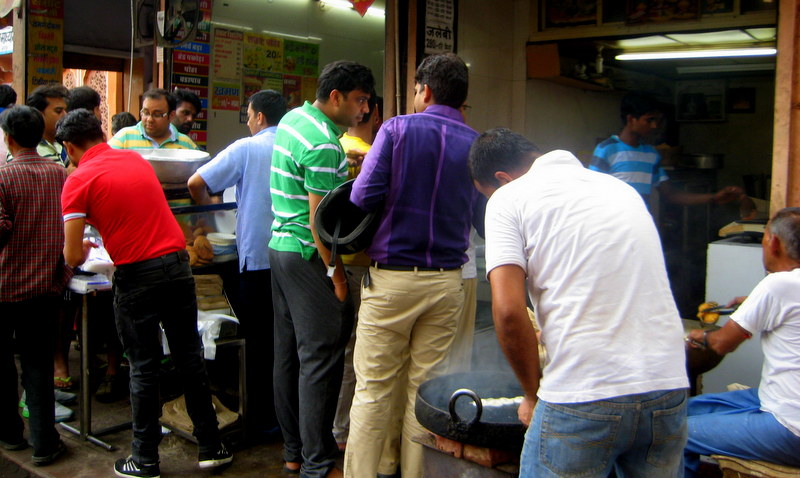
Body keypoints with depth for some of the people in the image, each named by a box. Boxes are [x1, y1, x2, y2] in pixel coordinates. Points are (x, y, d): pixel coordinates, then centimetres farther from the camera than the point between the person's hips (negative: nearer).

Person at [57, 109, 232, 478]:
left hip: (136, 276, -4)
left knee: (144, 368, 7)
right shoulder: (137, 159, 13)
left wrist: (83, 248, 15)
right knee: (190, 358, 12)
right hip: (177, 264, 5)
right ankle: (211, 447, 21)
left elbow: (73, 257, -7)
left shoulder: (78, 181, -5)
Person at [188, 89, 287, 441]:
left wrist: (208, 210, 9)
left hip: (258, 257, -3)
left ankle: (263, 419, 15)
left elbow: (196, 183, -9)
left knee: (260, 341, 7)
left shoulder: (246, 149, -6)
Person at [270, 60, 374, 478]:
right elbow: (319, 217, -21)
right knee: (320, 360, -4)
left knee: (288, 354, 14)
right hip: (307, 256, -10)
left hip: (279, 247, 10)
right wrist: (336, 273, -17)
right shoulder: (323, 145, -19)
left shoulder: (293, 118, 11)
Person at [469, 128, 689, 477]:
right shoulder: (620, 187, 18)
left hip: (583, 400, -6)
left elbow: (508, 311, -12)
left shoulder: (508, 198, 0)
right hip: (668, 390, 6)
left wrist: (533, 395, 2)